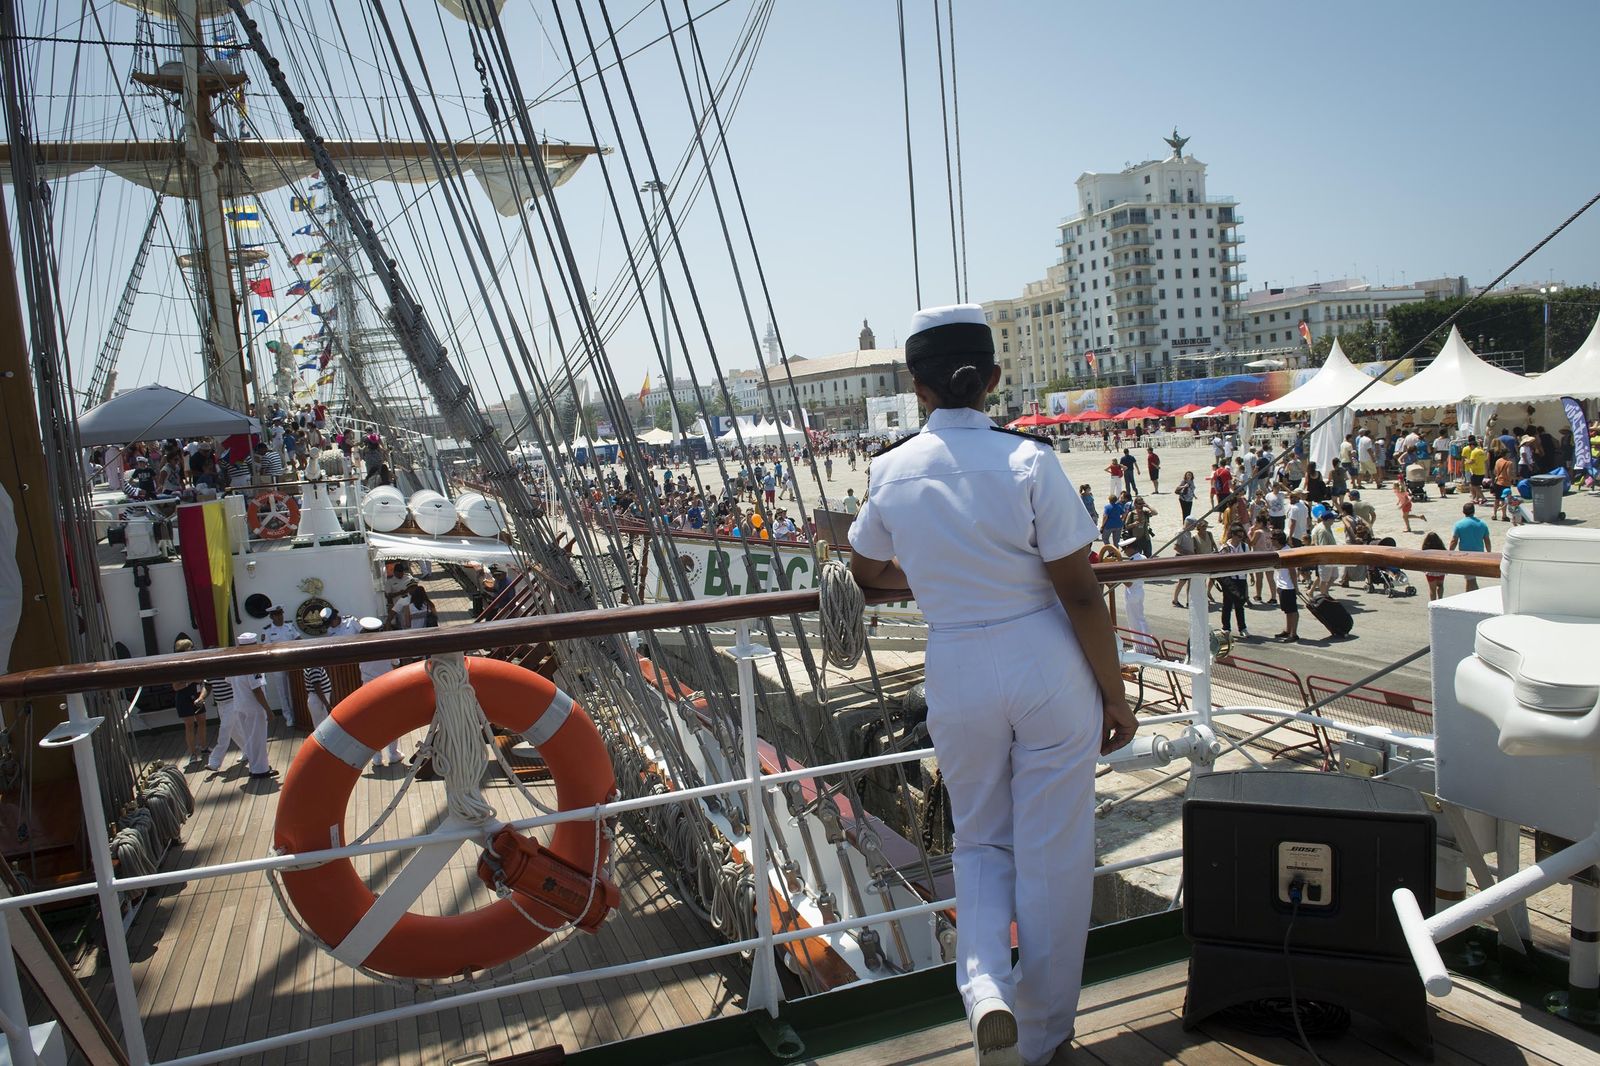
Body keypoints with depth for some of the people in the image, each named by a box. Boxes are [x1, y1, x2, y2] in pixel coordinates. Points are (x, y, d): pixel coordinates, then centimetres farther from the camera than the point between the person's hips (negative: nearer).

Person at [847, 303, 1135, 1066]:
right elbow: (1080, 594, -10)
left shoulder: (892, 471, -3)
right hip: (1049, 670, -2)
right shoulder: (1027, 460, -12)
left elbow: (867, 568, 15)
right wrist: (1115, 695, 0)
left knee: (981, 840, 23)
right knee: (1052, 853, 14)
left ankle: (985, 988, 1)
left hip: (958, 677, 2)